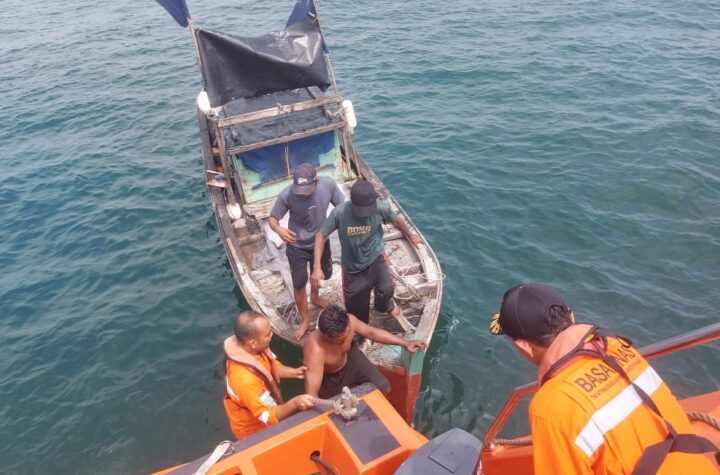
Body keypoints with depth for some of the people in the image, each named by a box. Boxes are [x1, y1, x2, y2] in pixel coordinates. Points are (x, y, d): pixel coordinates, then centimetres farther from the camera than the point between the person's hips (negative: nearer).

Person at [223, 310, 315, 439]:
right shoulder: (245, 379, -43)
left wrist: (294, 372, -16)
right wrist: (294, 404, -50)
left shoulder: (246, 348, -19)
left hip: (259, 406, 7)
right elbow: (268, 416, -35)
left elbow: (273, 366, -1)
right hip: (253, 431, -7)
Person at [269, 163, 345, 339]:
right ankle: (304, 320, 34)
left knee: (321, 274, 27)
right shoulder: (287, 195, -31)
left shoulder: (328, 184, -24)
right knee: (299, 284, 8)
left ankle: (314, 296, 61)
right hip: (297, 246, -3)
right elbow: (272, 218, -18)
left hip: (321, 240, 3)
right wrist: (279, 230, -41)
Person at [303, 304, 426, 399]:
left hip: (350, 358, 4)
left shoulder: (348, 321, -30)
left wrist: (405, 344, -8)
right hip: (329, 379, -4)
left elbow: (371, 332, -9)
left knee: (384, 388, 4)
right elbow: (311, 395, -44)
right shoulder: (316, 351, -44)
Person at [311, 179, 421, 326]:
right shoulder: (339, 213, -26)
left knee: (386, 289, -24)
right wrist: (317, 267, -23)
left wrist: (410, 236, 19)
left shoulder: (381, 208, -21)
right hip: (352, 266, 0)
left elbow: (396, 220, 1)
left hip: (375, 257, 0)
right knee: (355, 308, 12)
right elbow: (321, 236, -15)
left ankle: (385, 305, 16)